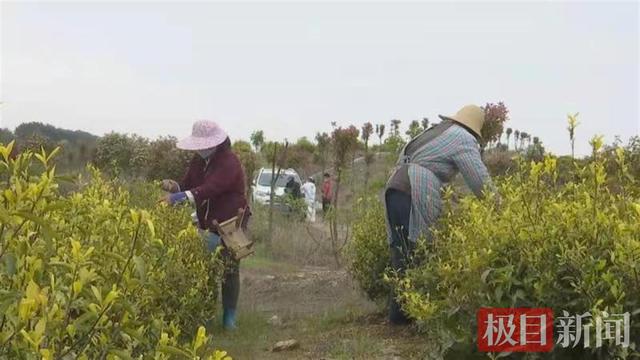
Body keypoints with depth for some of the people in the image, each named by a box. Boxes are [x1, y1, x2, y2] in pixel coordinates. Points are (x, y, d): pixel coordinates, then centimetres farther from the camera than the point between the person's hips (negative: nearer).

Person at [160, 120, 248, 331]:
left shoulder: (228, 163, -21)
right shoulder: (199, 161, 6)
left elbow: (209, 189, -34)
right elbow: (188, 185, 7)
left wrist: (180, 197, -44)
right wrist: (173, 186, -16)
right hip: (207, 224, 7)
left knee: (229, 271, -1)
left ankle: (229, 317, 10)